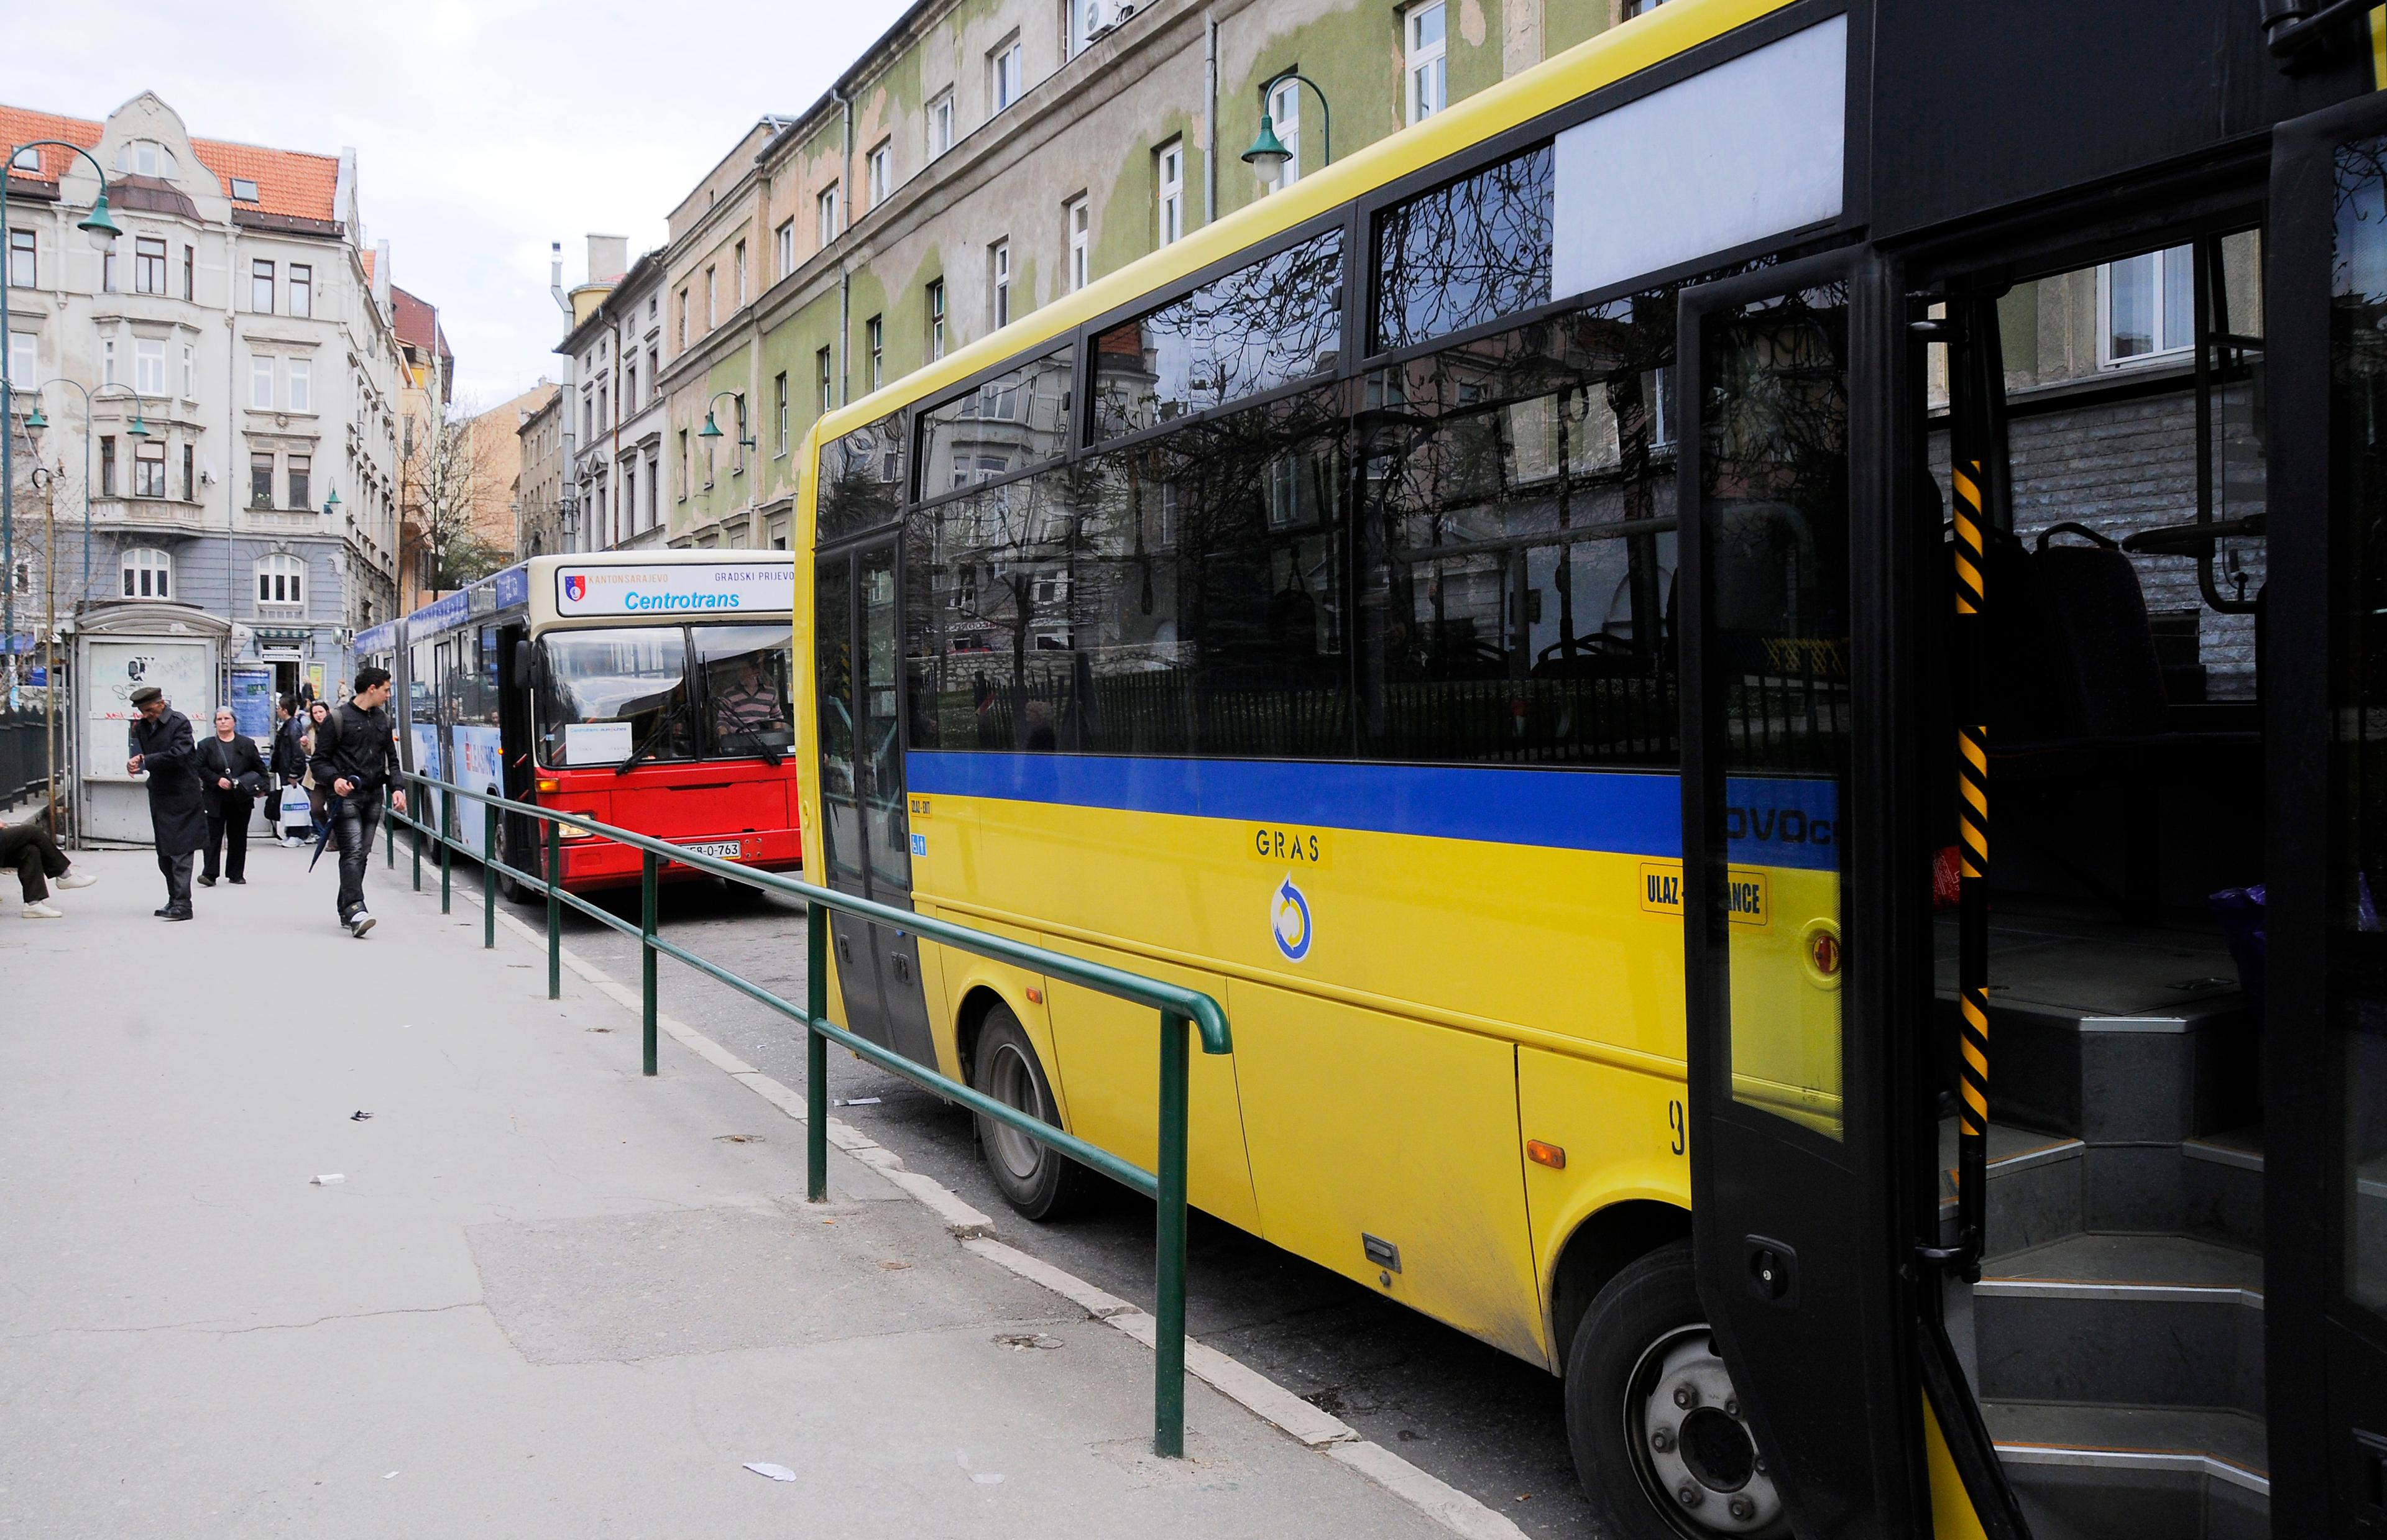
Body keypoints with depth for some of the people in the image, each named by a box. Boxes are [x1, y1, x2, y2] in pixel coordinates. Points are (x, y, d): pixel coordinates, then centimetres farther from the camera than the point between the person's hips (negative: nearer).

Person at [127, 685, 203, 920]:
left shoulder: (179, 722, -10)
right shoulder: (142, 726, 11)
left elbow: (178, 755, -20)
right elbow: (143, 755, 17)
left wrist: (145, 761, -20)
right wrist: (136, 763, -5)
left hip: (182, 797, -8)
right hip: (160, 798, 8)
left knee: (181, 852, -9)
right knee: (164, 855, 12)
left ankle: (182, 905, -10)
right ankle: (175, 900, 20)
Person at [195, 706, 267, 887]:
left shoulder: (248, 744, 7)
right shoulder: (206, 746, 4)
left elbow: (259, 767, 9)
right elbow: (201, 769, 0)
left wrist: (260, 787, -2)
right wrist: (217, 780, -14)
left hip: (241, 800, 1)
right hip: (215, 800, -1)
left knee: (238, 837, 7)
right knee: (213, 836, -6)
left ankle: (236, 874, 14)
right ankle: (209, 874, -6)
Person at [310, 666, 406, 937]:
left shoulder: (382, 719, 16)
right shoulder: (337, 718, -3)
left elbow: (391, 759, 22)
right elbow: (320, 760, -3)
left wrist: (396, 788, 7)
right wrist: (335, 780, -22)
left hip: (374, 795, 6)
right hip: (346, 795, -6)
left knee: (362, 854, 8)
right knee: (353, 851, -16)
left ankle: (347, 910, 18)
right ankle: (355, 910, -24)